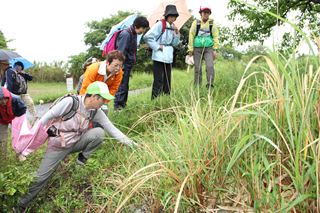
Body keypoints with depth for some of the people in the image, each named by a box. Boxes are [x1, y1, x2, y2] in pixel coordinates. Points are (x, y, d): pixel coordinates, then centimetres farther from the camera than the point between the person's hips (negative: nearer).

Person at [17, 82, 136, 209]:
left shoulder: (96, 112, -10)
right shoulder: (70, 102, -28)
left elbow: (110, 127, -4)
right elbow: (47, 117, -19)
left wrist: (126, 140, -9)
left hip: (76, 142, 4)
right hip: (58, 146, -3)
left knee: (99, 132, -21)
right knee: (41, 177, -1)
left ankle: (82, 158, -1)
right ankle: (25, 200, 28)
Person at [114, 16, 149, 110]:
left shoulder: (134, 34, 11)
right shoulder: (126, 34, -18)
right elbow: (120, 52, -20)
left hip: (128, 65, 9)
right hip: (123, 65, -9)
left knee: (125, 86, 15)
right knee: (122, 85, -5)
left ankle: (123, 104, 24)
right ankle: (118, 106, 3)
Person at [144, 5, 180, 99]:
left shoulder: (172, 27, 11)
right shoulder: (160, 24, -10)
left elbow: (175, 43, 14)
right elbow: (147, 37, -17)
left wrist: (176, 33, -1)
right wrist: (157, 46, -15)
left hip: (169, 57, 7)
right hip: (159, 57, -7)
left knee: (167, 81, 12)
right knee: (158, 81, -6)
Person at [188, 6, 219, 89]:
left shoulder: (212, 23, 4)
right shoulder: (196, 23, 1)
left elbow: (216, 37, 3)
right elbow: (191, 35, 1)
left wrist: (215, 50, -3)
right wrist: (190, 49, -3)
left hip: (208, 48, 0)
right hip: (197, 48, 0)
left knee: (210, 66, -16)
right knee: (197, 69, 0)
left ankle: (210, 85, -14)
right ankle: (197, 87, 7)